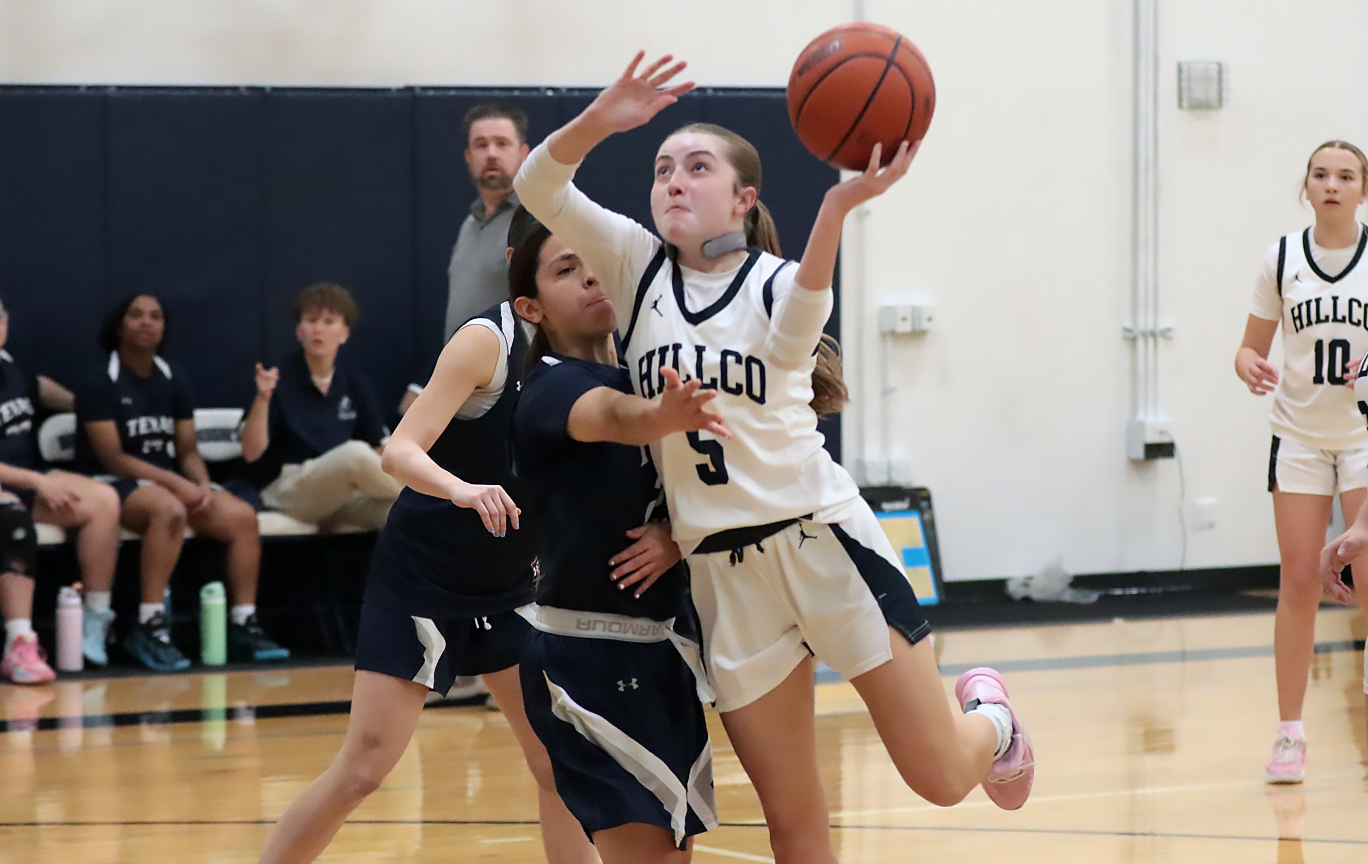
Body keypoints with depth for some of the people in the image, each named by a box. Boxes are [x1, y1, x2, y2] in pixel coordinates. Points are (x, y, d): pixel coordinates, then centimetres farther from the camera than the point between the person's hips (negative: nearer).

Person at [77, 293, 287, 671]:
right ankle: (149, 627, -37)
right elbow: (112, 458, -13)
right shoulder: (100, 382, -6)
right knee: (169, 509, -39)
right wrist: (175, 483, -21)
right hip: (114, 484, -6)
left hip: (171, 482, 6)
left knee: (242, 515, -18)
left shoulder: (173, 378, 13)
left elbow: (188, 450, 11)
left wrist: (201, 484, -11)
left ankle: (243, 625, -15)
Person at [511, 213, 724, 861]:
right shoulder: (551, 388, -13)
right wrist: (665, 417, -59)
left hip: (664, 648, 8)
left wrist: (680, 537, -7)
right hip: (588, 654, -8)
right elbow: (612, 415, -37)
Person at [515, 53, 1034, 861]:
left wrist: (837, 208, -47)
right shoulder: (639, 266, 5)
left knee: (940, 777, 0)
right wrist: (599, 120, -28)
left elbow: (795, 329, -29)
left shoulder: (778, 282, -4)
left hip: (822, 541, -3)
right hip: (723, 573, 3)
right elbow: (539, 187, -8)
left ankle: (990, 717, 34)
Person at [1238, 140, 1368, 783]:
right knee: (1298, 583, 0)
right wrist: (1249, 367, -16)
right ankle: (1289, 732, 8)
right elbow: (1253, 345, 7)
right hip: (1299, 434, 2)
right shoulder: (1281, 259, 1)